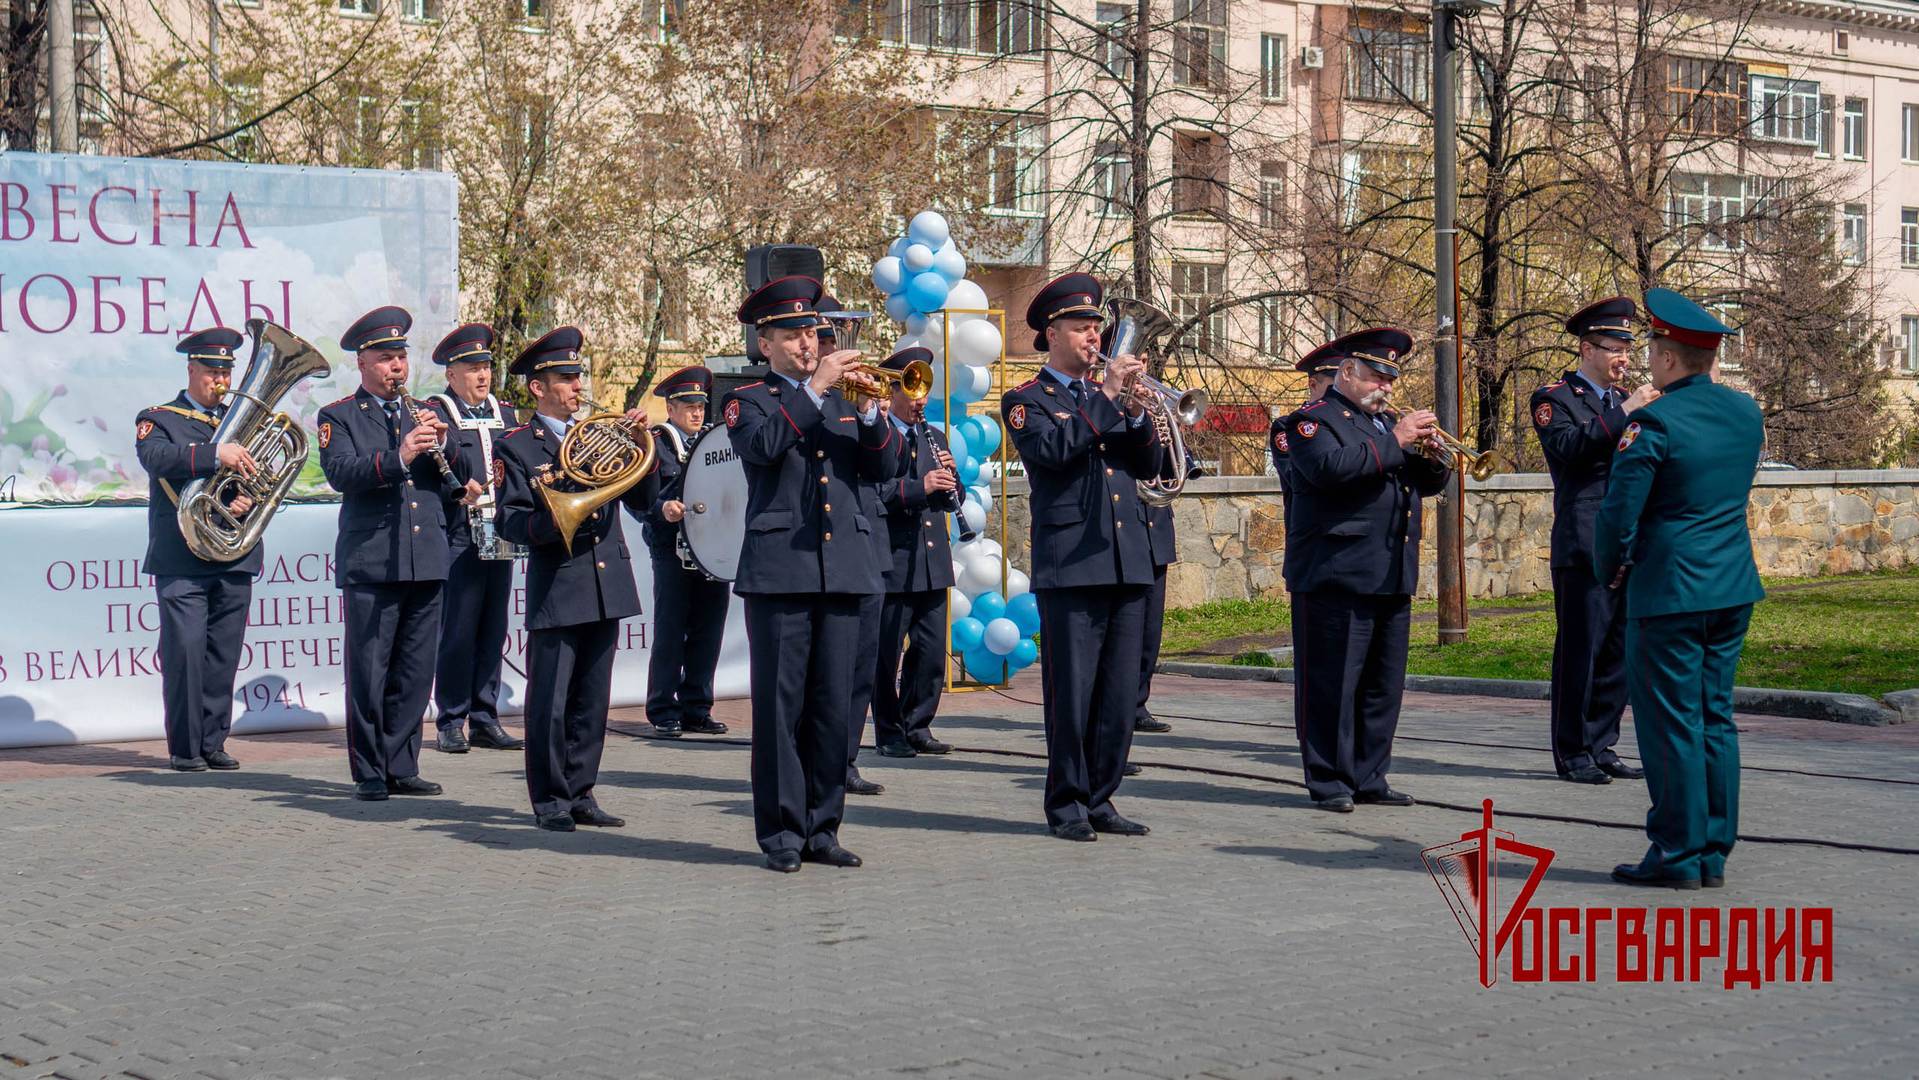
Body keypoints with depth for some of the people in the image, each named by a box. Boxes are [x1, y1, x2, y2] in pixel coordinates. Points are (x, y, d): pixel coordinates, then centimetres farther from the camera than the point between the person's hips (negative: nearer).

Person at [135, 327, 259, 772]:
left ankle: (213, 743, 12)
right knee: (185, 649, -8)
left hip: (235, 557, 4)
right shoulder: (158, 418, 5)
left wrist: (250, 499, -11)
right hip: (181, 559, -4)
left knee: (223, 654, 5)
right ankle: (184, 747, -1)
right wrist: (215, 454, -31)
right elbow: (155, 456, -18)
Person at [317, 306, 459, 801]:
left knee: (415, 673, 7)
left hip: (427, 561, 5)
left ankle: (401, 768, 14)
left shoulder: (424, 413, 18)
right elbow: (341, 473, -13)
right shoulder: (339, 417, 5)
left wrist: (441, 445, -6)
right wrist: (399, 457, -25)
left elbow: (451, 485, 13)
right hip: (371, 561, -4)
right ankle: (369, 773, 4)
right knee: (369, 672, -3)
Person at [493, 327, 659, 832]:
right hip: (555, 589, -5)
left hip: (606, 587, 5)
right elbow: (511, 523, -8)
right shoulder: (517, 447, 0)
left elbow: (643, 502, 9)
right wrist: (552, 523, -25)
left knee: (591, 701, 9)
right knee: (549, 702, -4)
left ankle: (579, 793, 18)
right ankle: (550, 801, 6)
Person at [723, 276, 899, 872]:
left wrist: (871, 413, -8)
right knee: (780, 703, -4)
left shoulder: (843, 401, 19)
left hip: (844, 570, 4)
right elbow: (761, 445, -16)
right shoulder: (749, 400, 6)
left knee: (833, 704, 5)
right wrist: (813, 388, -17)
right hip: (779, 570, -4)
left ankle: (821, 828, 12)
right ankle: (782, 833, 2)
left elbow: (883, 469, 8)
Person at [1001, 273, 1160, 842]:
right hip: (1070, 564, -6)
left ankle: (1100, 799, 14)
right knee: (1072, 692, -5)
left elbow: (1148, 465, 14)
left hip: (1128, 561, 6)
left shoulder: (1110, 396, 21)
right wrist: (1105, 396, -14)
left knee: (1120, 693, 6)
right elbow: (1050, 449, -17)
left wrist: (1136, 415, -4)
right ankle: (1066, 805, 4)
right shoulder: (1025, 400, 3)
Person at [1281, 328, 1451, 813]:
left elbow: (1428, 484, 18)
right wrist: (1395, 442, -19)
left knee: (1383, 686, 10)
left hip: (1393, 581, 8)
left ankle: (1369, 777, 18)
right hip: (1335, 576, -8)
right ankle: (1329, 782, 1)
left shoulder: (1388, 422, 22)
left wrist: (1430, 452, -3)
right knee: (1332, 684, -5)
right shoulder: (1315, 420, -2)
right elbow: (1330, 467, -23)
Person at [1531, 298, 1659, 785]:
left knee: (1619, 652, 8)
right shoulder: (1555, 398, -1)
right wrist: (1623, 413, -22)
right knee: (1580, 650, -3)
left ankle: (1601, 747, 17)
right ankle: (1572, 754, 4)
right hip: (1583, 545, -7)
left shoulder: (1625, 401, 20)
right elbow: (1567, 445, -20)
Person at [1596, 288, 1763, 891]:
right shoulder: (1746, 412, 6)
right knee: (1715, 718, 12)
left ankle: (1677, 856, 5)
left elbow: (1618, 514, -14)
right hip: (1734, 589, 7)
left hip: (1669, 591, -7)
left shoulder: (1654, 424, -16)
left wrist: (1610, 570, 2)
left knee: (1672, 724, 0)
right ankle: (1714, 853, 16)